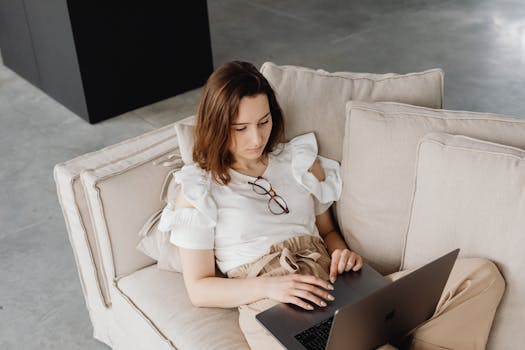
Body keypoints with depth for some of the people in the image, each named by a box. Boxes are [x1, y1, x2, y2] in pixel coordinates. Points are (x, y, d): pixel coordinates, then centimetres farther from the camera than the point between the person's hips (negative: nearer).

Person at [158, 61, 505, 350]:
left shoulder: (300, 159, 19)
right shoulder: (198, 190, 6)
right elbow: (199, 288, 4)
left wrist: (344, 253, 1)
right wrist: (268, 286, -14)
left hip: (336, 291, 6)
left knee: (483, 273, -13)